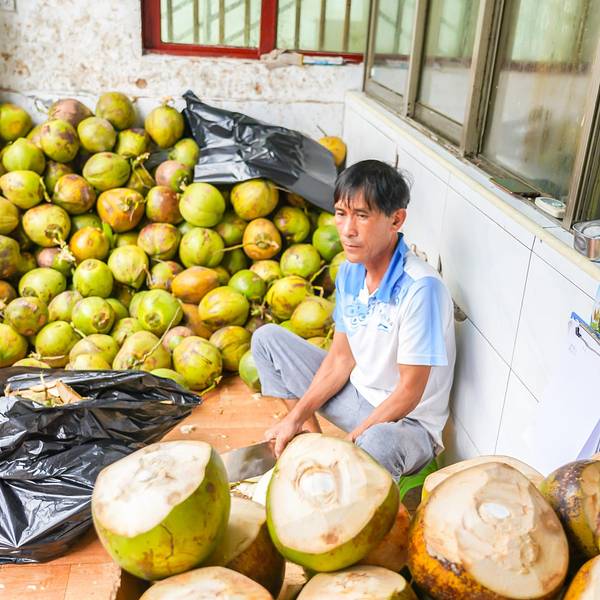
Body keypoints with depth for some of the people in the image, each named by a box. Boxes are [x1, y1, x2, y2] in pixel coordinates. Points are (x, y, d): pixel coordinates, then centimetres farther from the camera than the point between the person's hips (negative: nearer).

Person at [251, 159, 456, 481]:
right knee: (266, 338, 5)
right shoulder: (350, 270, -4)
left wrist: (351, 441, -20)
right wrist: (297, 416, -5)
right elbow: (341, 357, 2)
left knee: (378, 442, -44)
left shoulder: (421, 288, -27)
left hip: (409, 422, -7)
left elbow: (409, 392, -23)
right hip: (357, 394, 8)